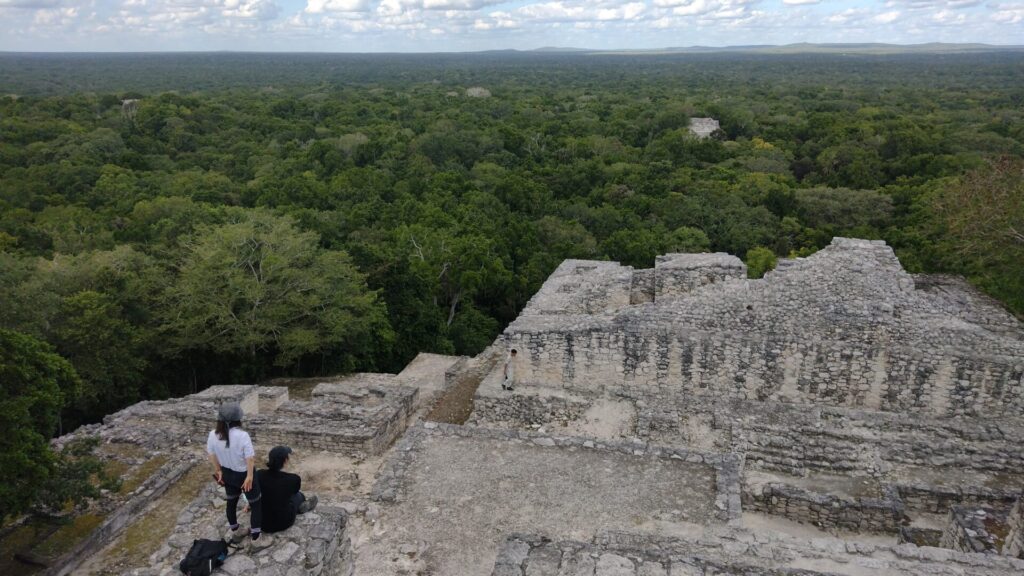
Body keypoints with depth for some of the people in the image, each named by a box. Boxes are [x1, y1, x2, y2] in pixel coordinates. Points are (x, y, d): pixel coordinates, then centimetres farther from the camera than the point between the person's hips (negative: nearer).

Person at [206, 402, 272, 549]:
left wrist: (218, 471, 15)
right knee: (256, 504, 11)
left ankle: (234, 531, 45)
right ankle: (256, 538, 18)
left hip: (227, 474, 6)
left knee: (231, 501, 26)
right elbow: (250, 458, -27)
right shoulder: (242, 436, -30)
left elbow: (211, 455, 2)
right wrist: (250, 476, -15)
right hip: (244, 475, -6)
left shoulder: (213, 435, -12)